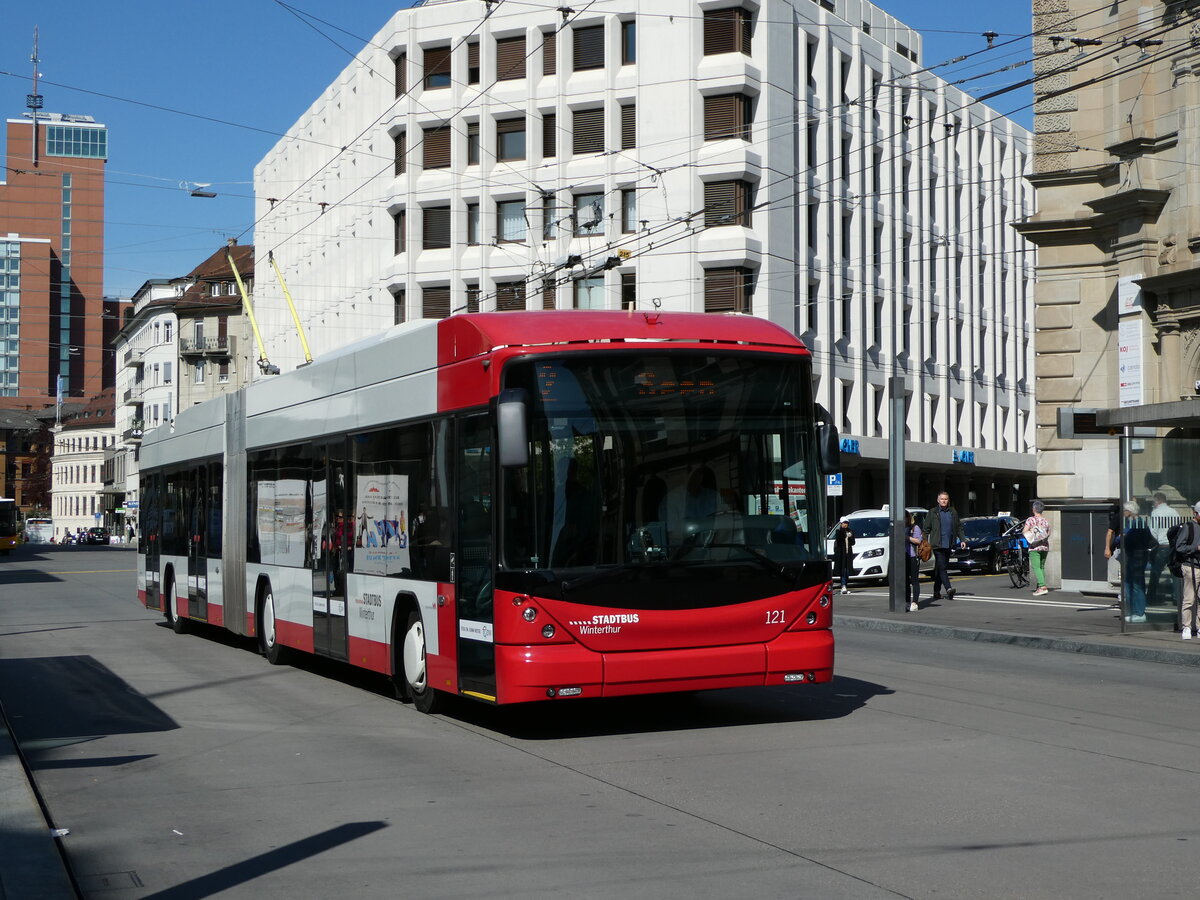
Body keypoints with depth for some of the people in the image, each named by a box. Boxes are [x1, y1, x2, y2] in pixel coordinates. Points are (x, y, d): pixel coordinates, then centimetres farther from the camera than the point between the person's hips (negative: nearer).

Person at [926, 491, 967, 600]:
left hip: (948, 545, 4)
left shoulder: (953, 512, 12)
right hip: (937, 545, -4)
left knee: (940, 568, 10)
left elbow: (959, 527, 16)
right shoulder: (933, 512, 1)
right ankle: (948, 589, -25)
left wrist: (962, 540, 6)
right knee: (941, 567, -15)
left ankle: (937, 591, 18)